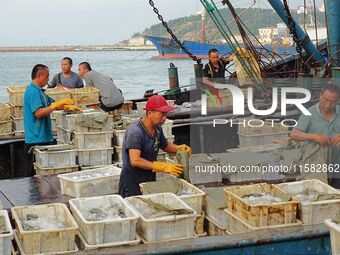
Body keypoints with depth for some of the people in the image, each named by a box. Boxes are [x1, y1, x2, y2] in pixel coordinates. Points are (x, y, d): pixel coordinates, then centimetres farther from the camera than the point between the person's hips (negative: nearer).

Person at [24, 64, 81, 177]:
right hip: (36, 140, -10)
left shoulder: (39, 91, 16)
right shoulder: (33, 91, -15)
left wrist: (68, 106, 7)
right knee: (34, 175, -4)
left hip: (44, 138, 10)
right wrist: (58, 104, -21)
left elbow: (52, 104, 21)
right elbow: (38, 113, -23)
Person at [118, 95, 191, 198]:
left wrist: (179, 148, 1)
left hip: (150, 181, 7)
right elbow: (135, 161, -29)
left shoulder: (157, 128, 4)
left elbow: (165, 145, 22)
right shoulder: (135, 131, -22)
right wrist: (163, 167, -33)